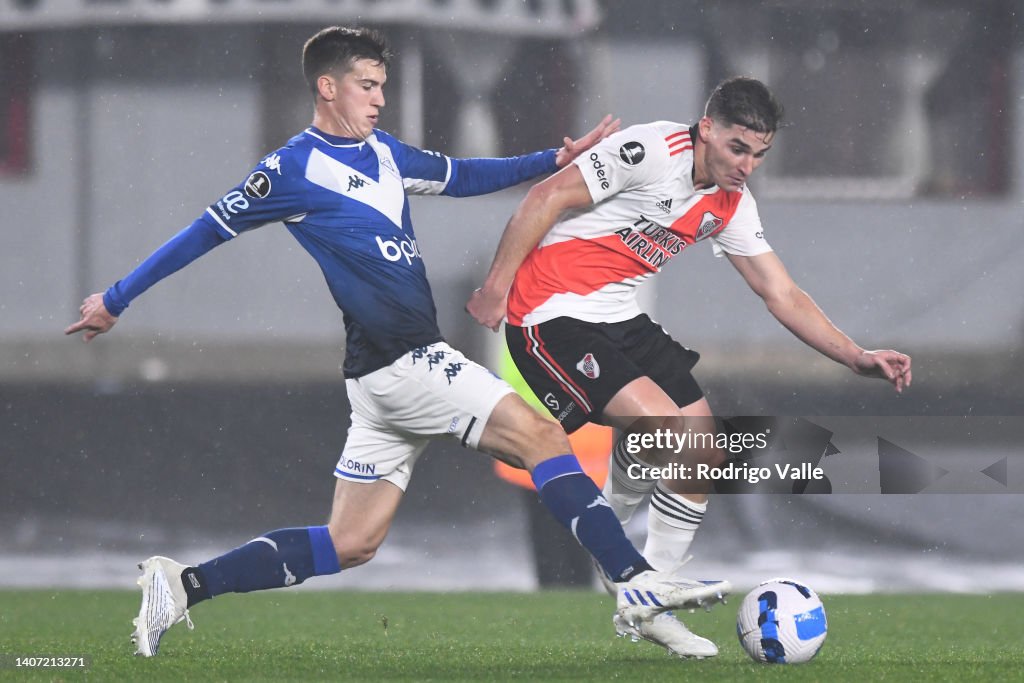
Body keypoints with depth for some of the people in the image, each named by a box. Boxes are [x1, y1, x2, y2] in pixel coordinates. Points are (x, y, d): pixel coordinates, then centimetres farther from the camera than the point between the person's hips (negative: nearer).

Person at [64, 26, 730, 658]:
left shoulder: (382, 151, 15)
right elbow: (209, 230, -2)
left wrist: (554, 160, 22)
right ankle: (638, 582, -18)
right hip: (398, 364, -9)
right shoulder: (296, 168, -8)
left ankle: (183, 586, 10)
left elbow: (460, 176, 31)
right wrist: (115, 300, 4)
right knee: (542, 436, -14)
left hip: (403, 367, 9)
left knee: (350, 544, 8)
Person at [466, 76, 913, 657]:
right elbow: (548, 198, -18)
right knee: (665, 426, -22)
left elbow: (782, 295, 10)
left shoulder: (731, 204, 6)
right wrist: (496, 288, -18)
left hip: (619, 316, 9)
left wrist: (857, 357, 0)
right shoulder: (655, 151, -18)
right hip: (553, 312, -9)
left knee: (704, 456, 3)